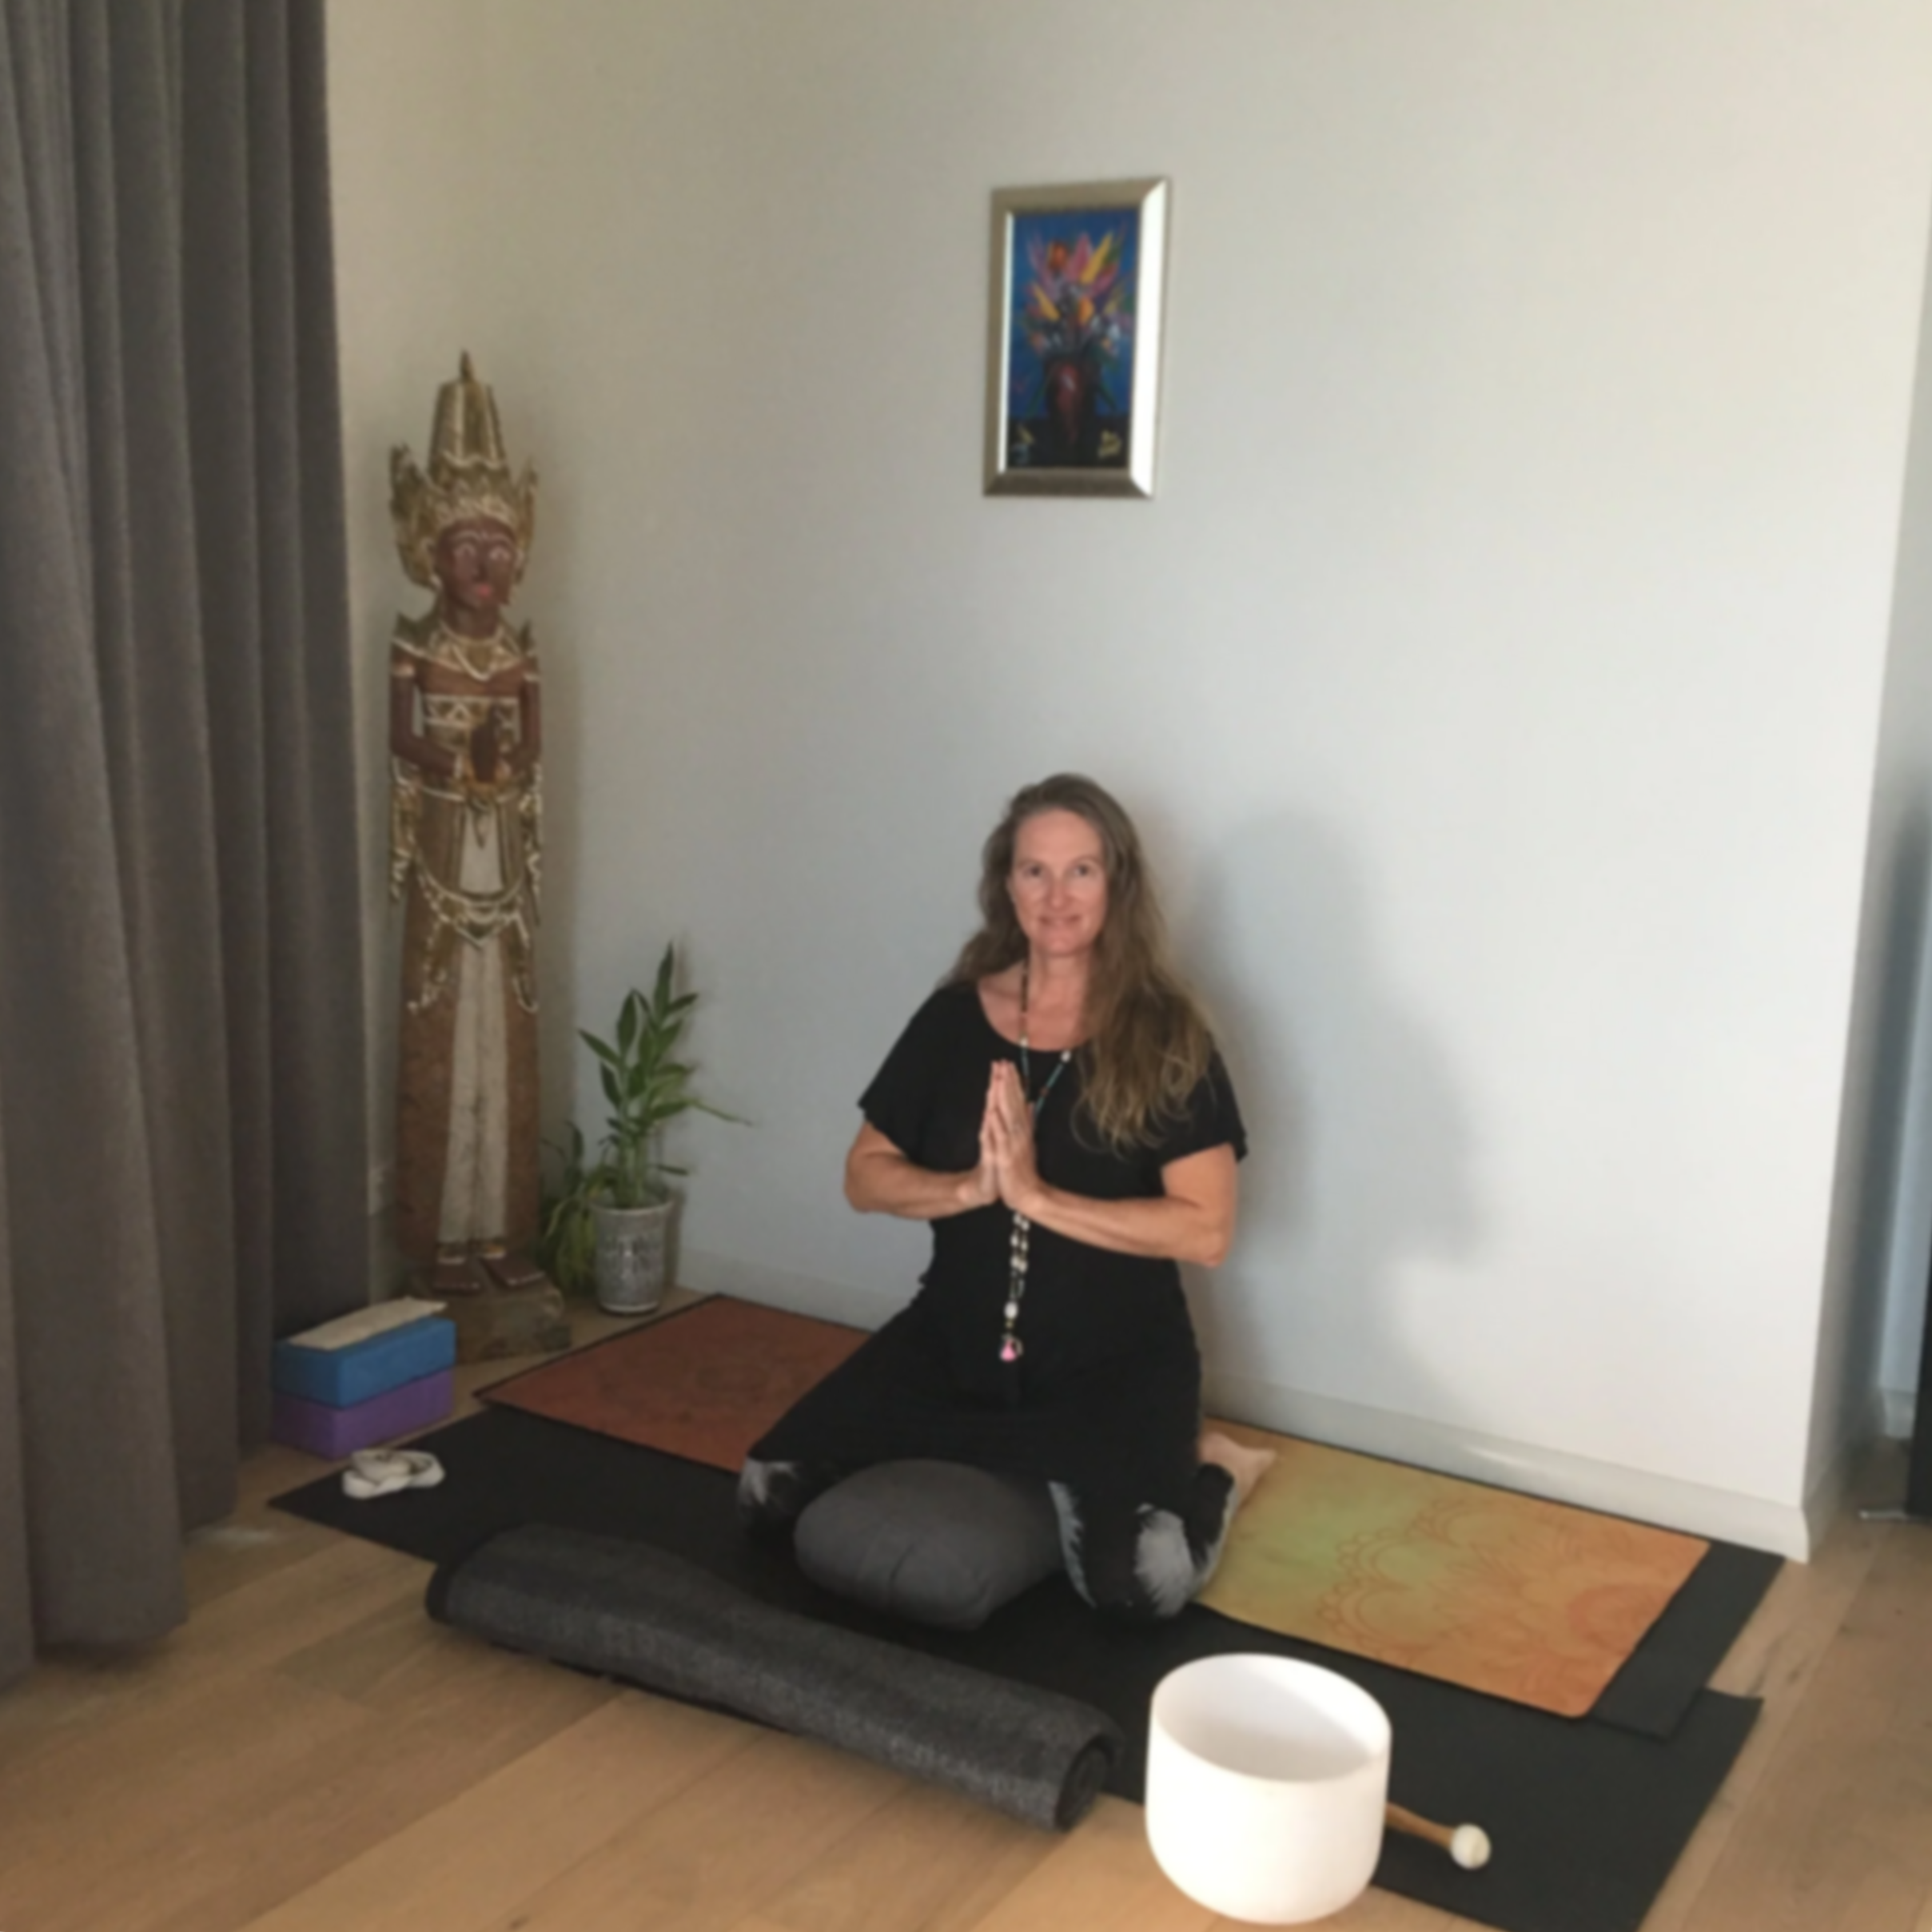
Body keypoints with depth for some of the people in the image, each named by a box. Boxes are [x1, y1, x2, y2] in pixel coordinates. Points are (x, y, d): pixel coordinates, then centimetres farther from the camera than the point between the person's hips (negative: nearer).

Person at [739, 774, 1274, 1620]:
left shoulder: (1166, 1036, -10)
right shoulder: (954, 1017, 0)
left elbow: (1205, 1229, -17)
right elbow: (865, 1177, 2)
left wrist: (1038, 1196, -24)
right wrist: (970, 1187, -18)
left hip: (1114, 1361, -4)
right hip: (956, 1340, 5)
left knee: (1137, 1583, -29)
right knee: (766, 1496, -6)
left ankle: (1207, 1477, 8)